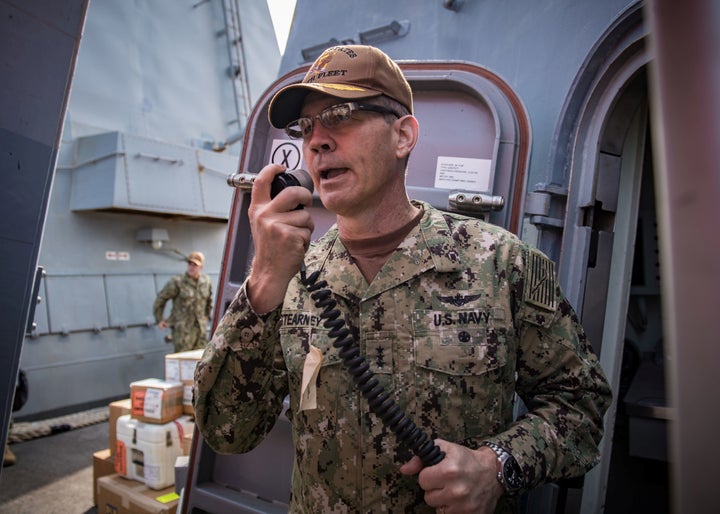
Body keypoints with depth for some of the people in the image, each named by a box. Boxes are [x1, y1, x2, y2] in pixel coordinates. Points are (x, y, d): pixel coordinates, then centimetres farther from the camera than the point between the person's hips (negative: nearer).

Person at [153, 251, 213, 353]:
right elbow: (161, 299, -2)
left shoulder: (206, 281, 7)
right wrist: (159, 320, 0)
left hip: (201, 328, 5)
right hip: (182, 328, -5)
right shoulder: (177, 282, -8)